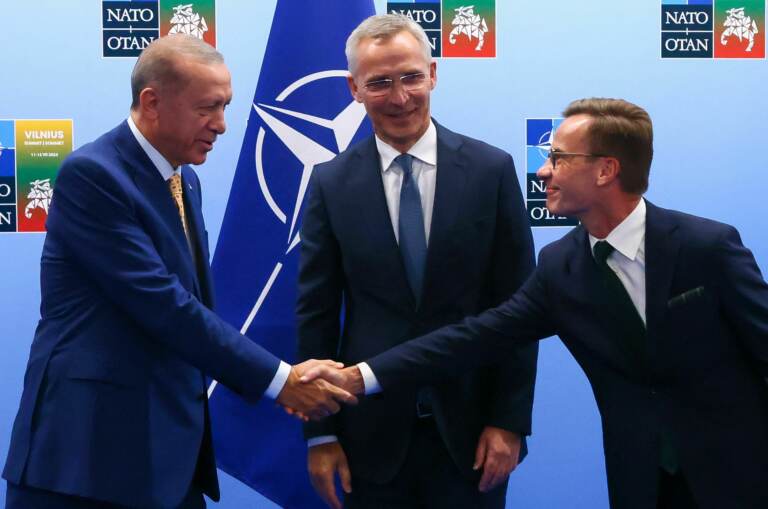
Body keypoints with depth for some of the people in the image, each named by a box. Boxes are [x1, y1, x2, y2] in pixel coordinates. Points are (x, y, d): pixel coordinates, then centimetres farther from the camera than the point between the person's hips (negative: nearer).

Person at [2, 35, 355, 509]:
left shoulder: (184, 180, 12)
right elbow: (162, 305, -21)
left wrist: (280, 380, 6)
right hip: (95, 443, -8)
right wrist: (278, 379, -17)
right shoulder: (91, 174, -15)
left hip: (172, 440, 8)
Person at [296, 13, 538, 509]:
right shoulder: (331, 184, -1)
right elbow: (316, 314, 1)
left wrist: (511, 421, -5)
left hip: (471, 428, 0)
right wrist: (320, 434, -1)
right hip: (372, 433, 1)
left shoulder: (492, 169, -3)